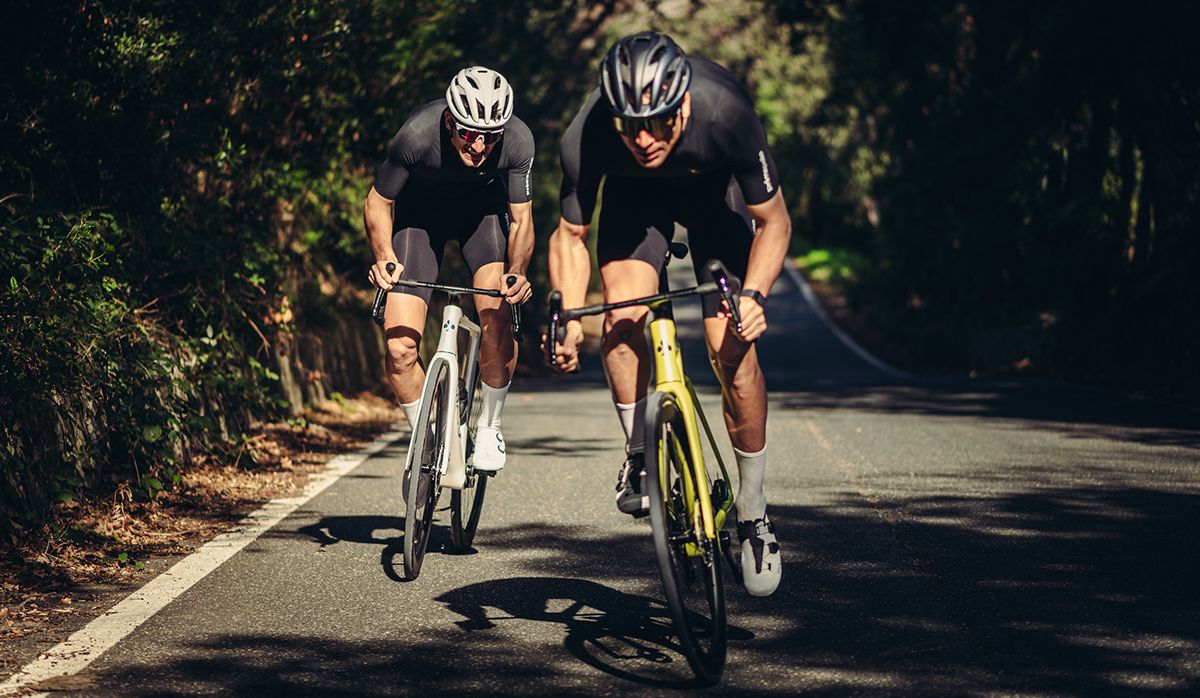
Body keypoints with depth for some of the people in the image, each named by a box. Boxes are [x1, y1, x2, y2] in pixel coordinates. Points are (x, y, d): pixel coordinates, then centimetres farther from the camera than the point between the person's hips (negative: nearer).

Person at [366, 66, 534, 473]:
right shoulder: (417, 135, -34)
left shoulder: (517, 141, -30)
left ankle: (489, 426, 0)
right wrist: (385, 257, -33)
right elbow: (377, 203, -17)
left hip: (483, 207, 1)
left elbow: (521, 220, -16)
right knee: (399, 346, -13)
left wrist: (517, 272, -35)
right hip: (420, 211, 0)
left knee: (497, 317, -24)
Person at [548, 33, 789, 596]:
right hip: (635, 194, 1)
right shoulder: (586, 139, -35)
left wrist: (755, 294, -37)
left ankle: (753, 511, 2)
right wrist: (569, 319, -28)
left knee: (731, 348, -12)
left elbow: (773, 222, -23)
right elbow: (570, 234, -15)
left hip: (714, 186, -1)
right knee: (623, 313, -24)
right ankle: (639, 454, 0)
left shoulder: (725, 113, -39)